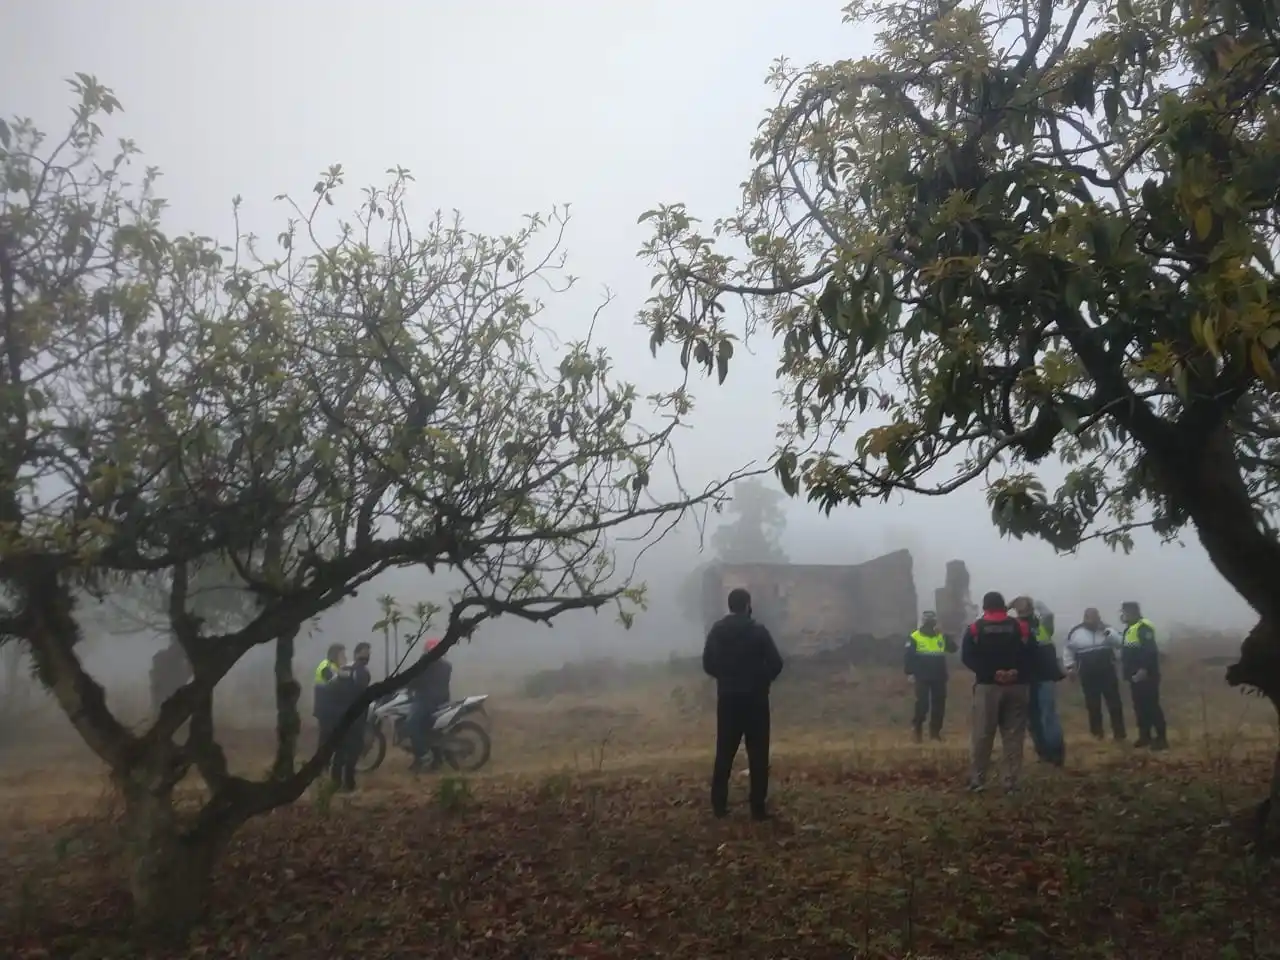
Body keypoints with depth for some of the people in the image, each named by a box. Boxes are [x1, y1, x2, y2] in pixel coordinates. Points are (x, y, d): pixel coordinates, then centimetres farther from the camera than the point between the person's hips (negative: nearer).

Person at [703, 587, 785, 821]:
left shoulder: (717, 629, 1)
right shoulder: (758, 629, -9)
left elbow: (708, 663, 2)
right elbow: (776, 663, -10)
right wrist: (763, 680, 8)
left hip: (727, 698, 3)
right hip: (755, 698, -3)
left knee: (724, 752, 10)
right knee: (758, 754, 4)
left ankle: (719, 804, 12)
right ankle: (758, 807, 4)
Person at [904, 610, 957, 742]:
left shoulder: (941, 636, 7)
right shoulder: (915, 638, -5)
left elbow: (953, 648, -6)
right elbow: (908, 657, -6)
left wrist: (943, 635, -15)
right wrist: (910, 672, -12)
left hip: (939, 678, 4)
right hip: (922, 678, -4)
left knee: (939, 704, 7)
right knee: (922, 704, -5)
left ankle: (935, 731, 18)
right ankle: (917, 730, 10)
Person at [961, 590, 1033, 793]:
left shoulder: (975, 628, 3)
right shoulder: (1021, 627, 7)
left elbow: (967, 657, -7)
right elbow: (1031, 655, -2)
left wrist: (991, 672, -11)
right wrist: (1017, 673, -6)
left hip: (987, 686, -1)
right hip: (1017, 686, 1)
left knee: (982, 735, 4)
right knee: (1013, 736, 6)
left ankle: (976, 779, 8)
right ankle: (1011, 781, 7)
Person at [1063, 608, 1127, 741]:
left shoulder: (1106, 629, 0)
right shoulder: (1075, 632, -3)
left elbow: (1119, 643, -11)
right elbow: (1068, 649, 6)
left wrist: (1107, 632, -22)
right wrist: (1069, 667, 3)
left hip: (1107, 672, 0)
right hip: (1088, 675, 0)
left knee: (1114, 702, 1)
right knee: (1093, 705, 9)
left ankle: (1119, 733, 9)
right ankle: (1096, 732, 23)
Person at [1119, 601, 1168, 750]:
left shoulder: (1144, 627, -16)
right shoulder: (1129, 628, 16)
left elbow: (1150, 651, -25)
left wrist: (1144, 670, -28)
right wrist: (1125, 668, 16)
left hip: (1146, 675, -10)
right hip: (1135, 676, 10)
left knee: (1152, 706, -6)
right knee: (1140, 706, 14)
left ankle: (1161, 739, 0)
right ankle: (1145, 736, 22)